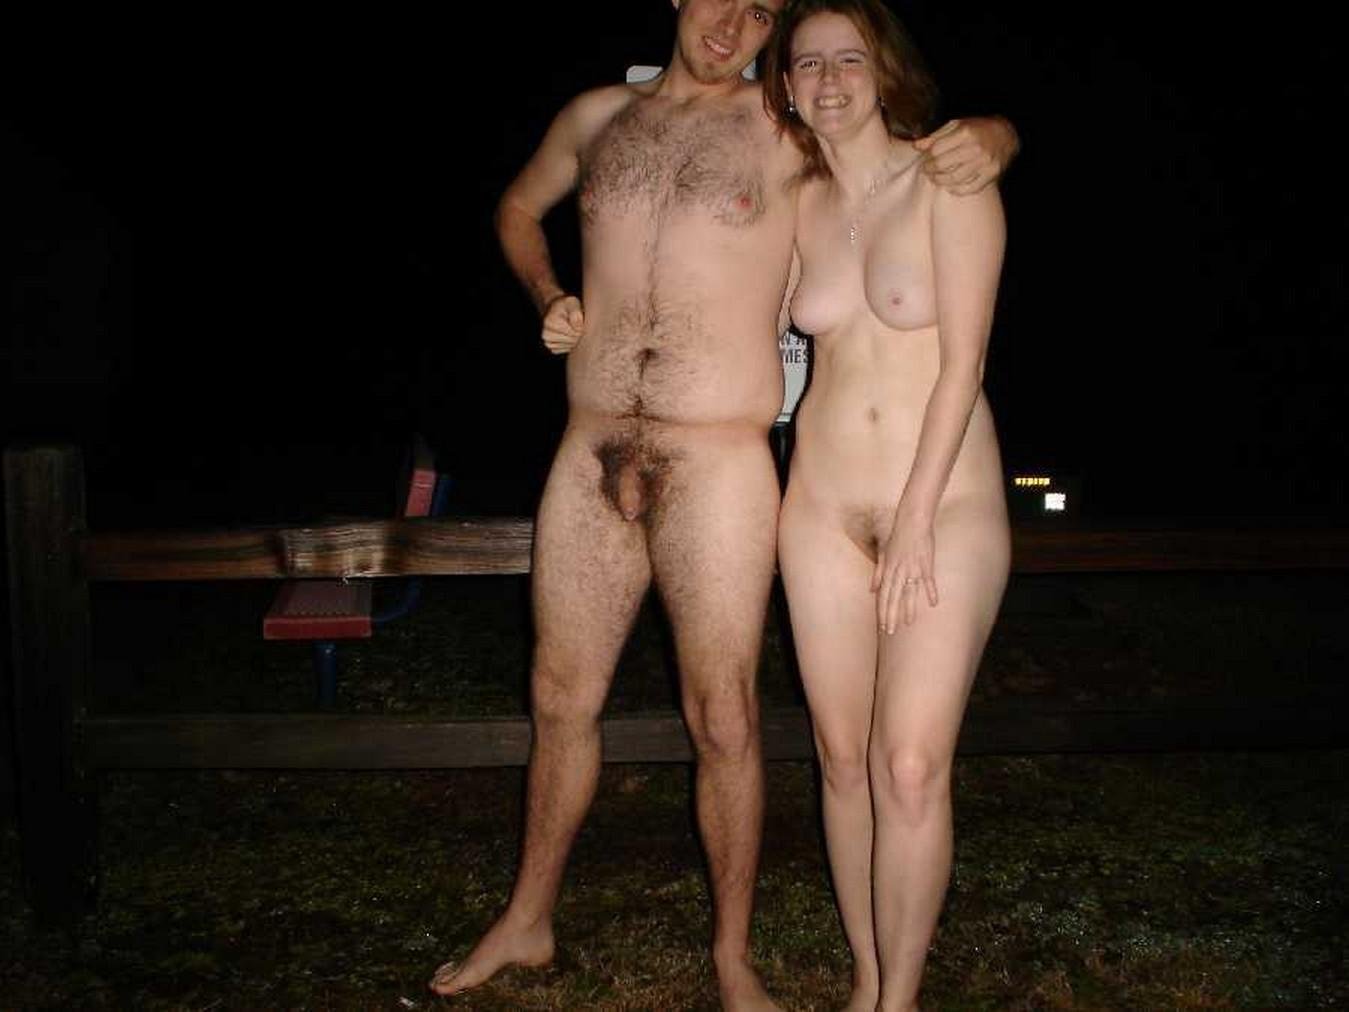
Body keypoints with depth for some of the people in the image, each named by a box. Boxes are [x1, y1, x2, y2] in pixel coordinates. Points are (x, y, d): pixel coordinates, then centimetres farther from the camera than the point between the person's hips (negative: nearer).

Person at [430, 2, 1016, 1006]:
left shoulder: (789, 126, 0)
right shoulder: (598, 116, 11)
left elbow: (963, 126, 8)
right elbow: (519, 209, 28)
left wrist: (986, 137, -15)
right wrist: (549, 298, 11)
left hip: (718, 467, -3)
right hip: (588, 459, 4)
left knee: (723, 721, 2)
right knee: (562, 699, 14)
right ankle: (529, 920, 35)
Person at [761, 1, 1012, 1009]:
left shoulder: (949, 183, -6)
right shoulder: (798, 202, 8)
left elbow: (962, 364, -10)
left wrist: (914, 523, -13)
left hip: (946, 500, -4)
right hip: (823, 502, 4)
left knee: (911, 766, -8)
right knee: (843, 755, 8)